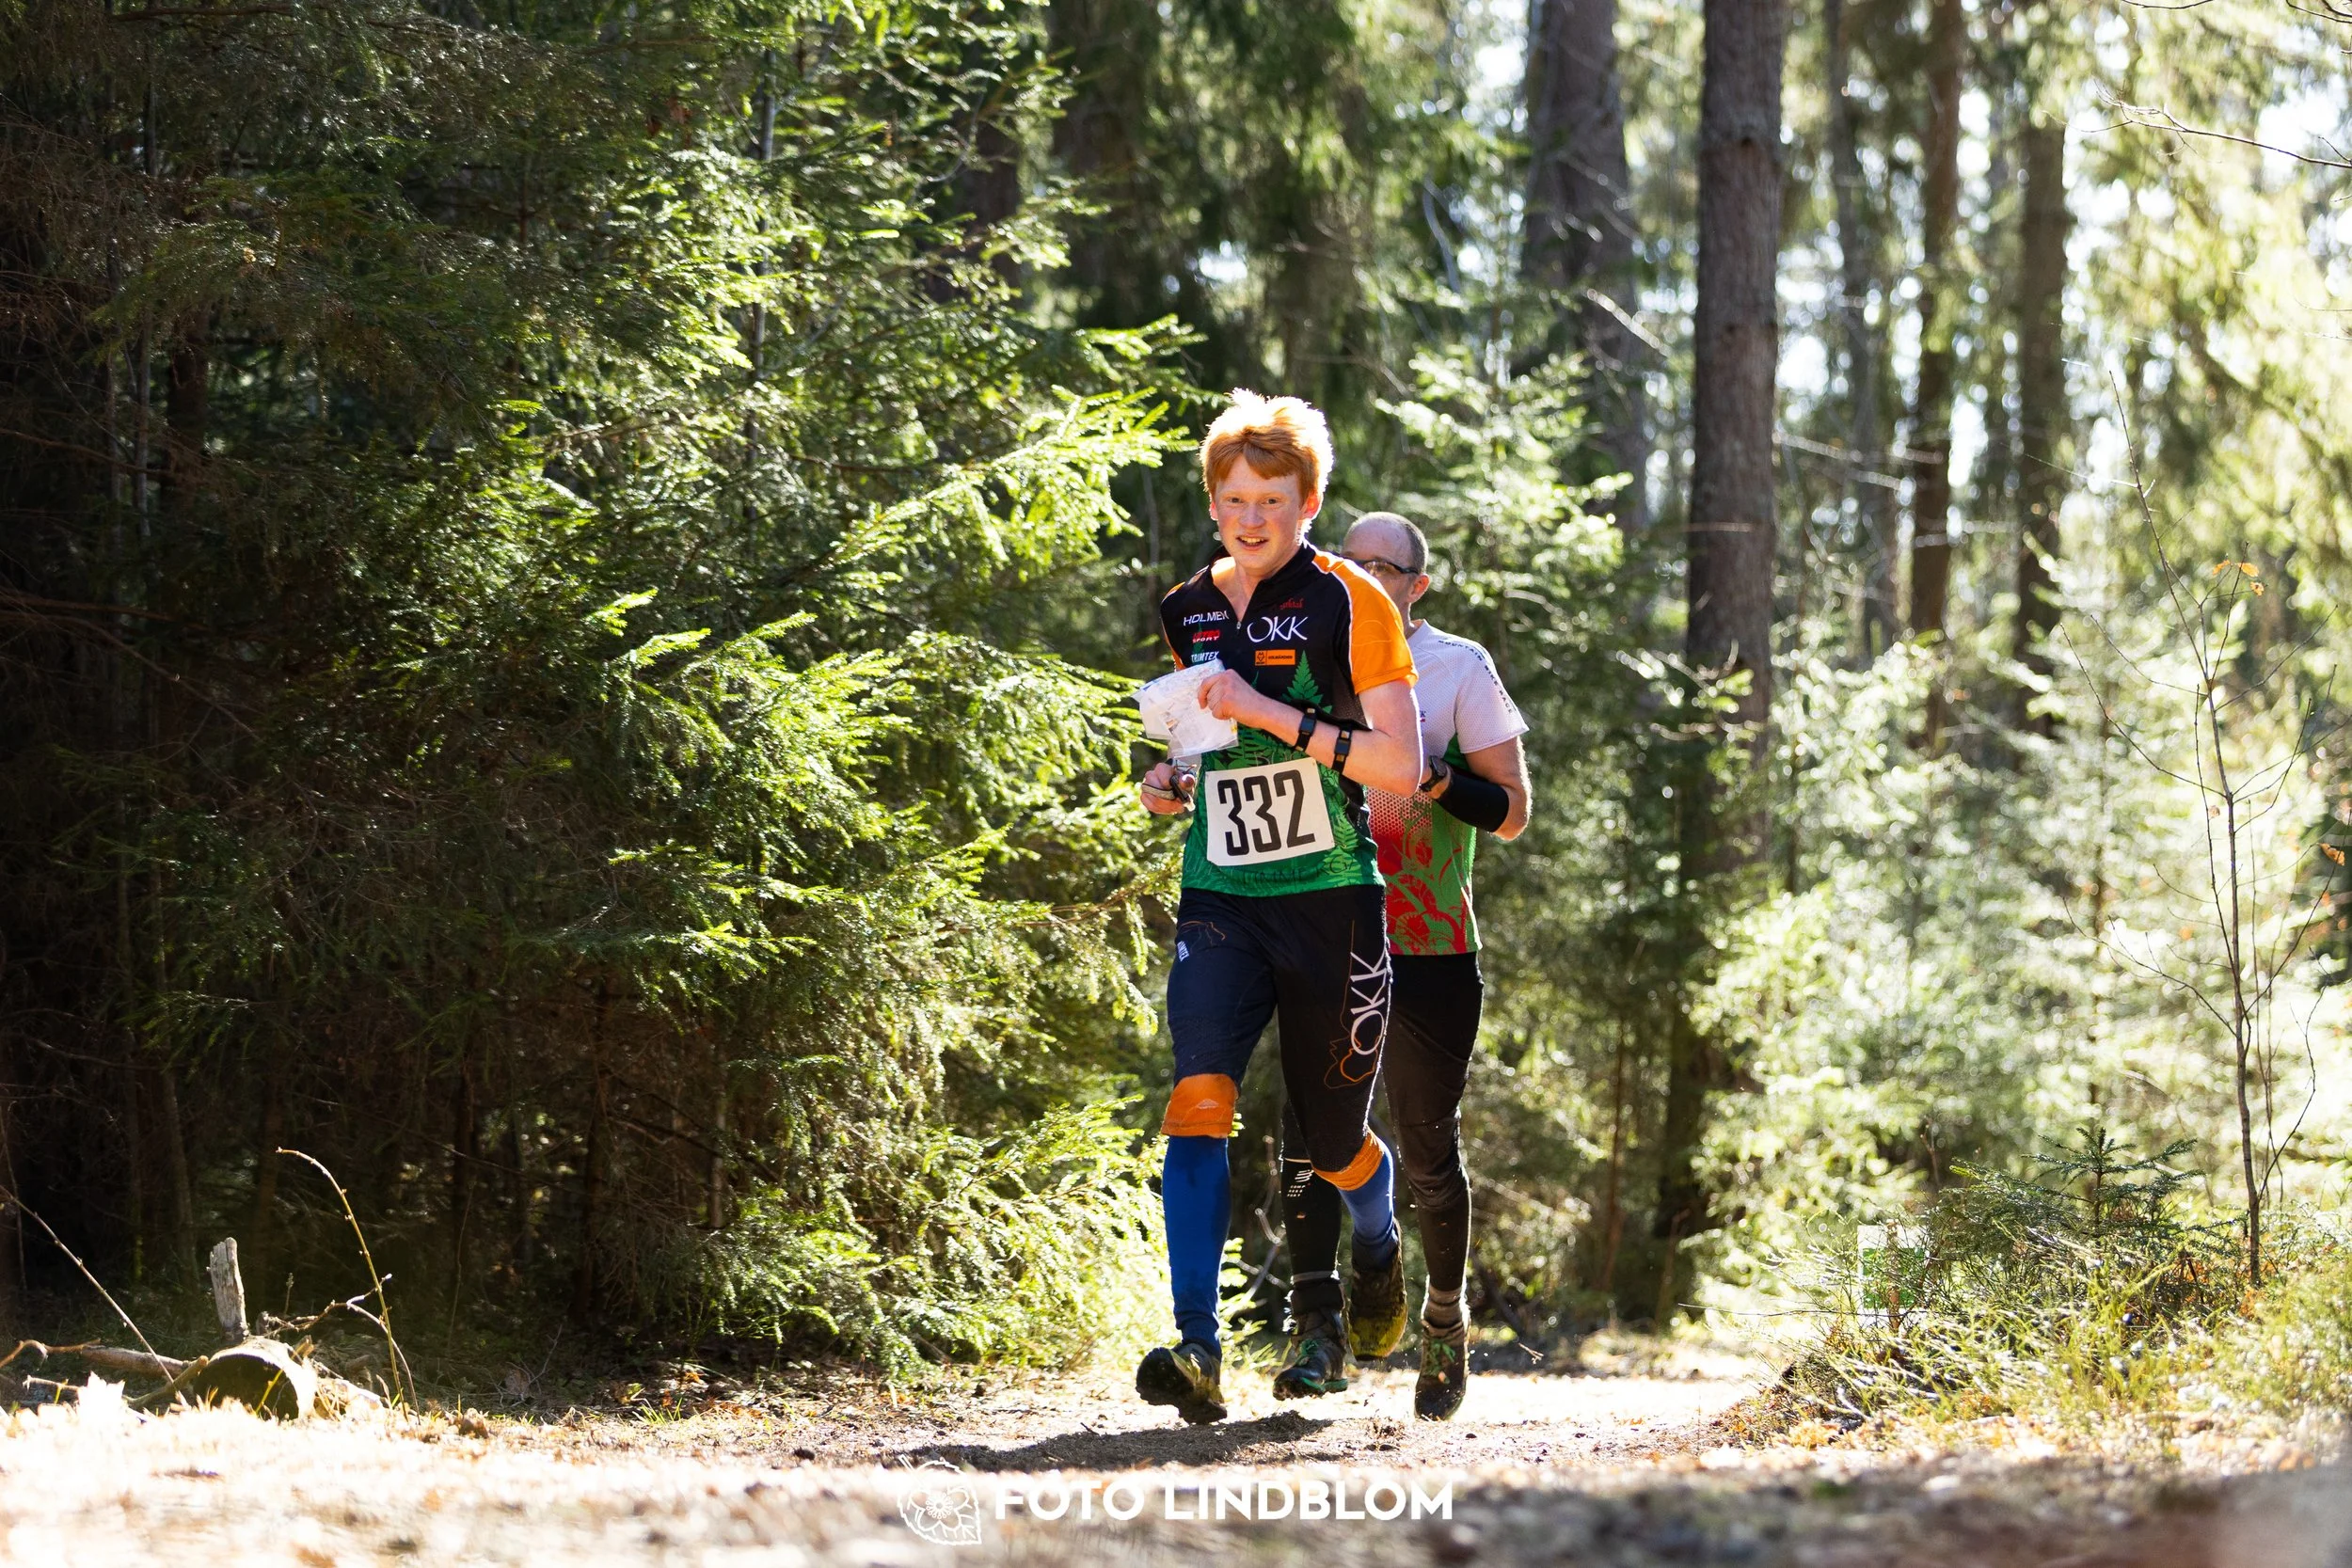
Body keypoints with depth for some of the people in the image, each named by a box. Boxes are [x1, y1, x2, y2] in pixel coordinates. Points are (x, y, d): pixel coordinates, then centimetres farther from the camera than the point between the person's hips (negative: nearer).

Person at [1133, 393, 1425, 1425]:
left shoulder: (1349, 604, -4)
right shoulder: (1183, 614, 10)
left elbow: (1401, 765, -9)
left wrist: (1274, 715, -18)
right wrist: (1163, 783, 4)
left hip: (1331, 899, -3)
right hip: (1219, 901, 3)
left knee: (1334, 1145, 10)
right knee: (1199, 1097, -22)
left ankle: (1378, 1249, 46)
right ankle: (1197, 1348, -27)